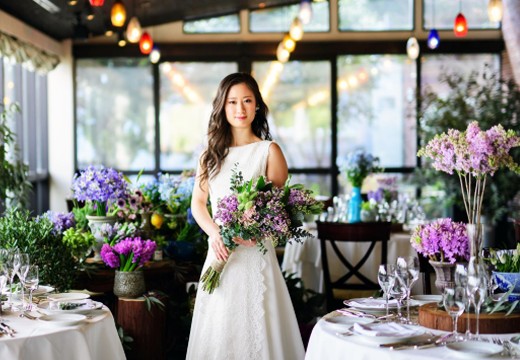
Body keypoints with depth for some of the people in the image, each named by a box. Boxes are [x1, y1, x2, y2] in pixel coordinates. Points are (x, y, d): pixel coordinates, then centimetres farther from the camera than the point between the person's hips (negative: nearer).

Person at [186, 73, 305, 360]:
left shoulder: (269, 150, 0)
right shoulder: (211, 153, 12)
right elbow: (198, 202, 10)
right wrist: (215, 233, -9)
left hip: (255, 253, -3)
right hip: (219, 253, 4)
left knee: (255, 328, -2)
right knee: (217, 334, 7)